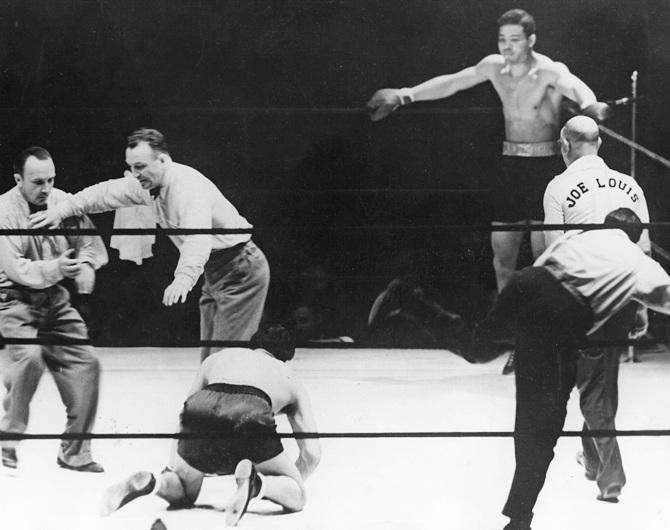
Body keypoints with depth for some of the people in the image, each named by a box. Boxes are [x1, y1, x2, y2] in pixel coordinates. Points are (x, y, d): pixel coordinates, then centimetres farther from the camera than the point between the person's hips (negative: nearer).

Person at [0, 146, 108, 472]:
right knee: (30, 356, -29)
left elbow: (90, 242, 7)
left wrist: (85, 265, -15)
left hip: (54, 298, 5)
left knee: (85, 363, -3)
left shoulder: (64, 203, -2)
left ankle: (75, 453, 11)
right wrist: (54, 269, -38)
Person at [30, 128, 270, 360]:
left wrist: (184, 278, -61)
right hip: (215, 273, 10)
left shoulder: (188, 187, -30)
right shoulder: (146, 184, -1)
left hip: (241, 271, -10)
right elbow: (106, 193, 10)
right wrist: (60, 210, 3)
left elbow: (198, 239, -46)